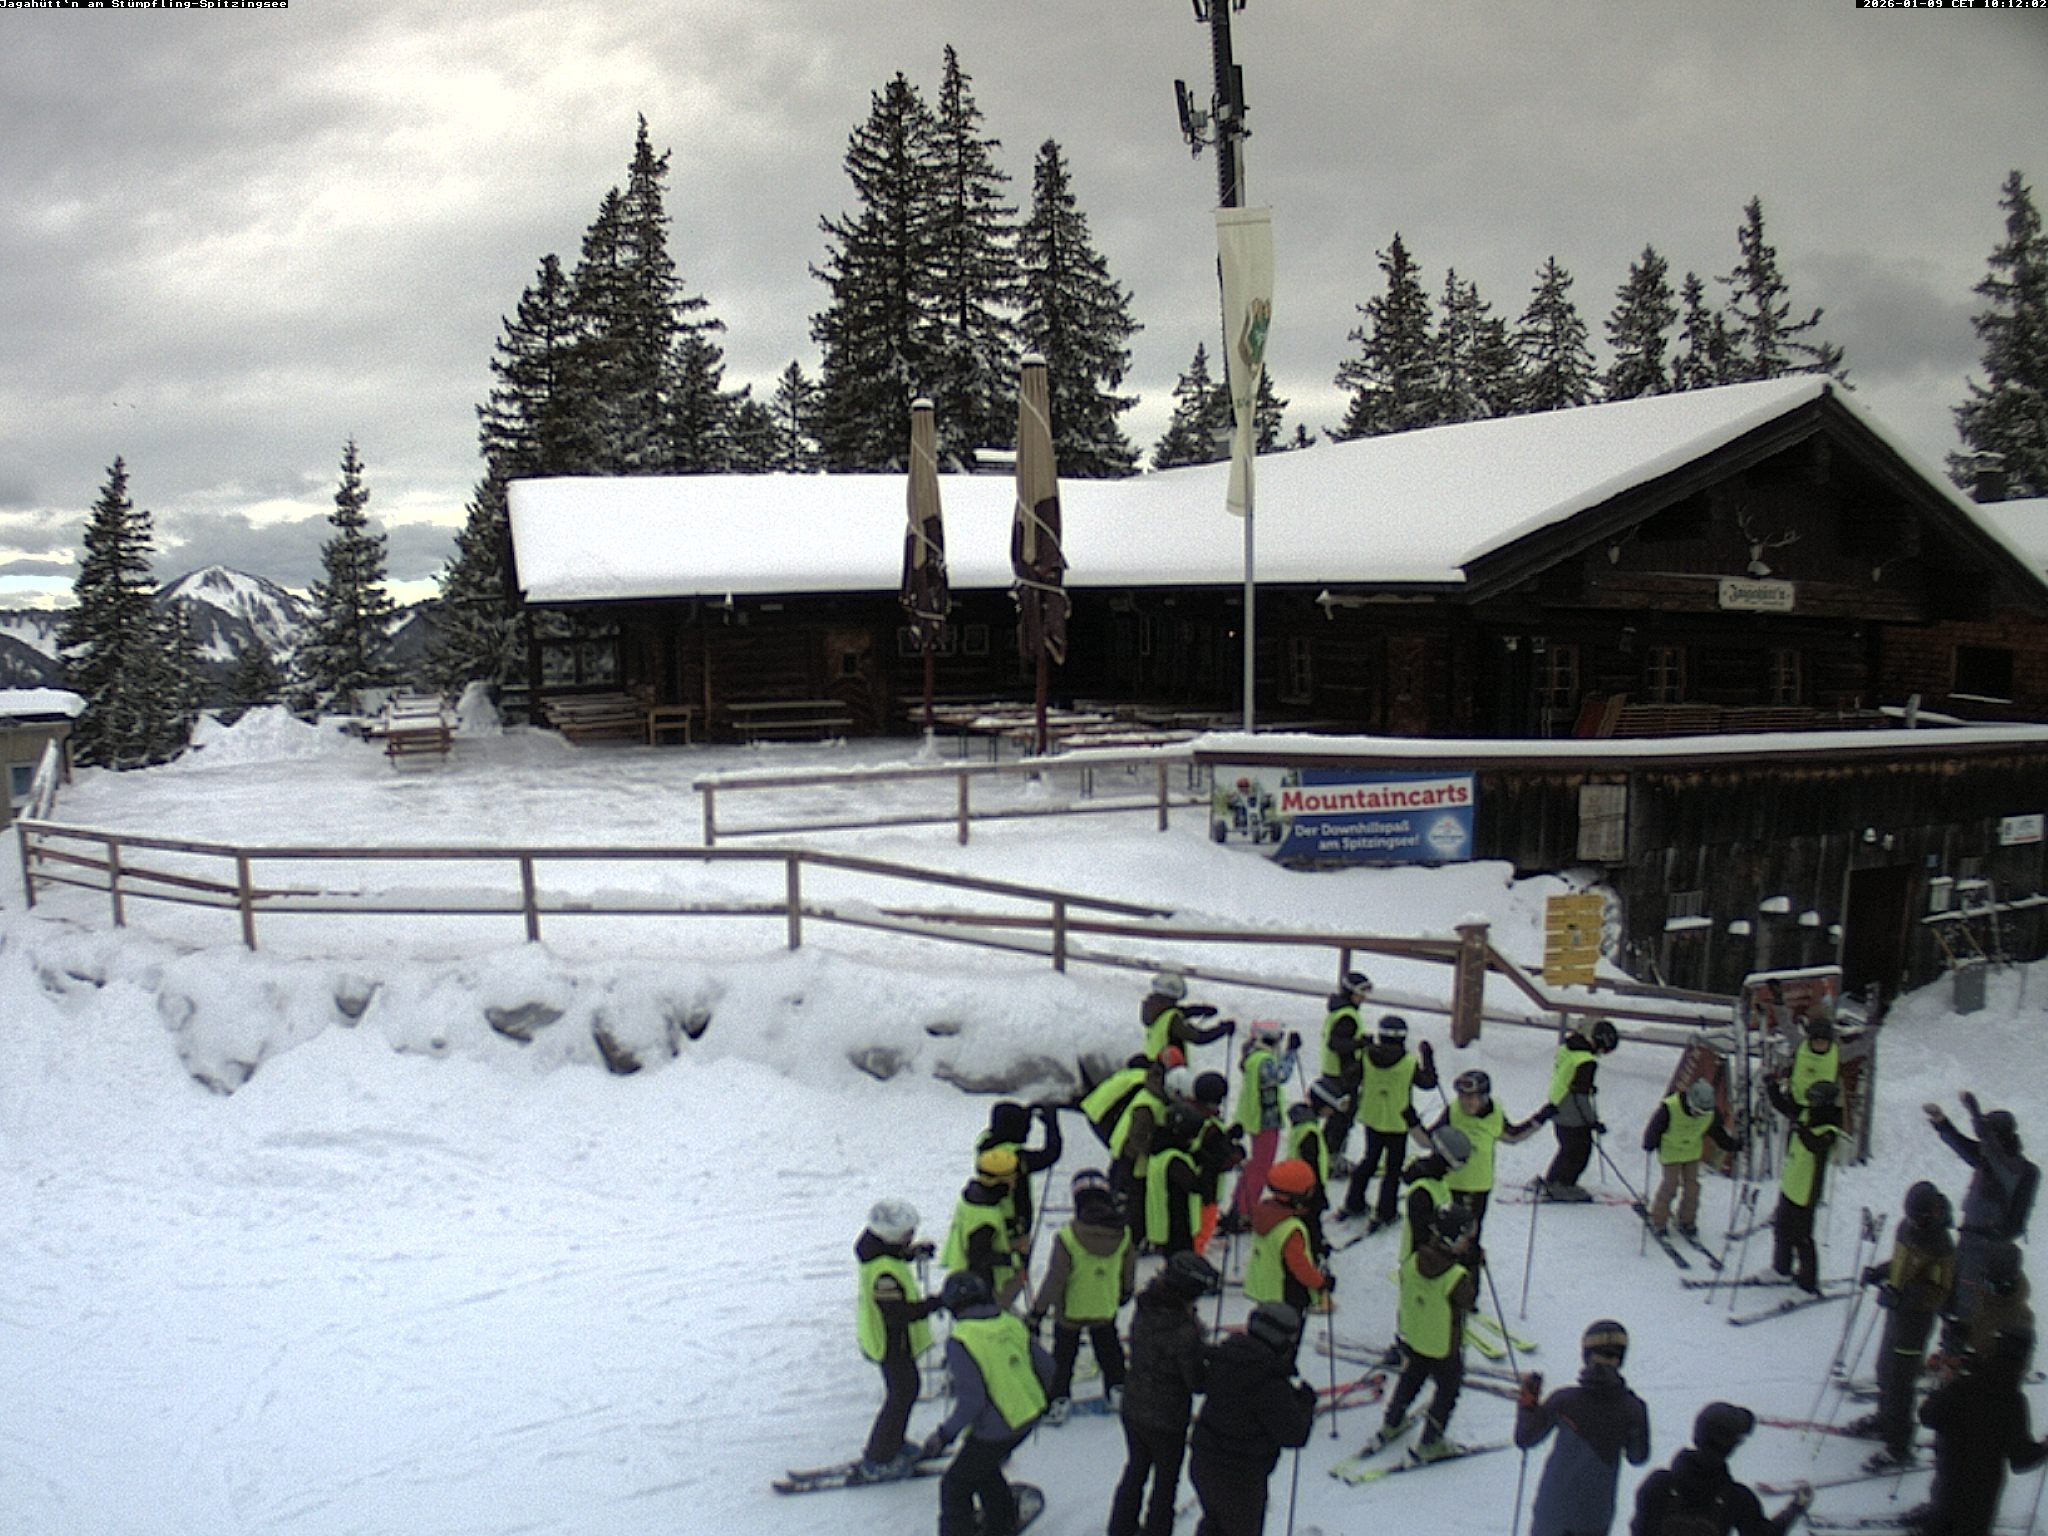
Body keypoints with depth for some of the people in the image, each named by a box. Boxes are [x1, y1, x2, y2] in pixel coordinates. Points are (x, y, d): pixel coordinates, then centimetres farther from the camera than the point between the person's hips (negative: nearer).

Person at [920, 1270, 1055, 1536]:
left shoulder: (960, 1342, -20)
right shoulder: (1012, 1323, 0)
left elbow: (971, 1400, -24)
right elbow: (1046, 1366, 7)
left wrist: (945, 1434, -12)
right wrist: (1030, 1396, 26)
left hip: (997, 1429, -8)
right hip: (1030, 1414, 8)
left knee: (955, 1486, 9)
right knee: (984, 1467, 32)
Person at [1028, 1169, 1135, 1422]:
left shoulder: (1068, 1237, -28)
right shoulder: (1123, 1233, -16)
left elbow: (1054, 1279, -21)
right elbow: (1129, 1268, 3)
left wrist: (1038, 1311, -10)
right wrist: (1126, 1290, 24)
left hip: (1070, 1309, -3)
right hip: (1106, 1307, 3)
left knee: (1063, 1356, 16)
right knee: (1109, 1348, 28)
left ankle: (1058, 1401, 21)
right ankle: (1117, 1389, 41)